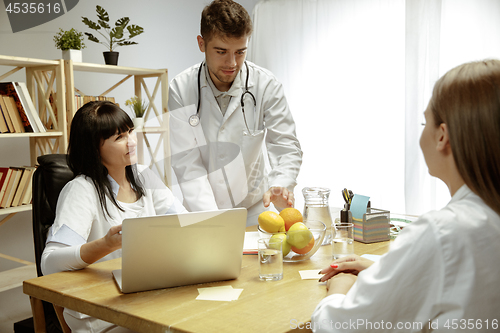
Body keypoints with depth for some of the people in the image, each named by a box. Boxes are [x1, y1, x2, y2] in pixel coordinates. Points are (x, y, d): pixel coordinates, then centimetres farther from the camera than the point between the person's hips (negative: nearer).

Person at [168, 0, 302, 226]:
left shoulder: (265, 85, -8)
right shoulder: (181, 89, -9)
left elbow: (286, 147, -8)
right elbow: (186, 162, -12)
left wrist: (281, 185, -30)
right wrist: (210, 217, -24)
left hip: (253, 209, 0)